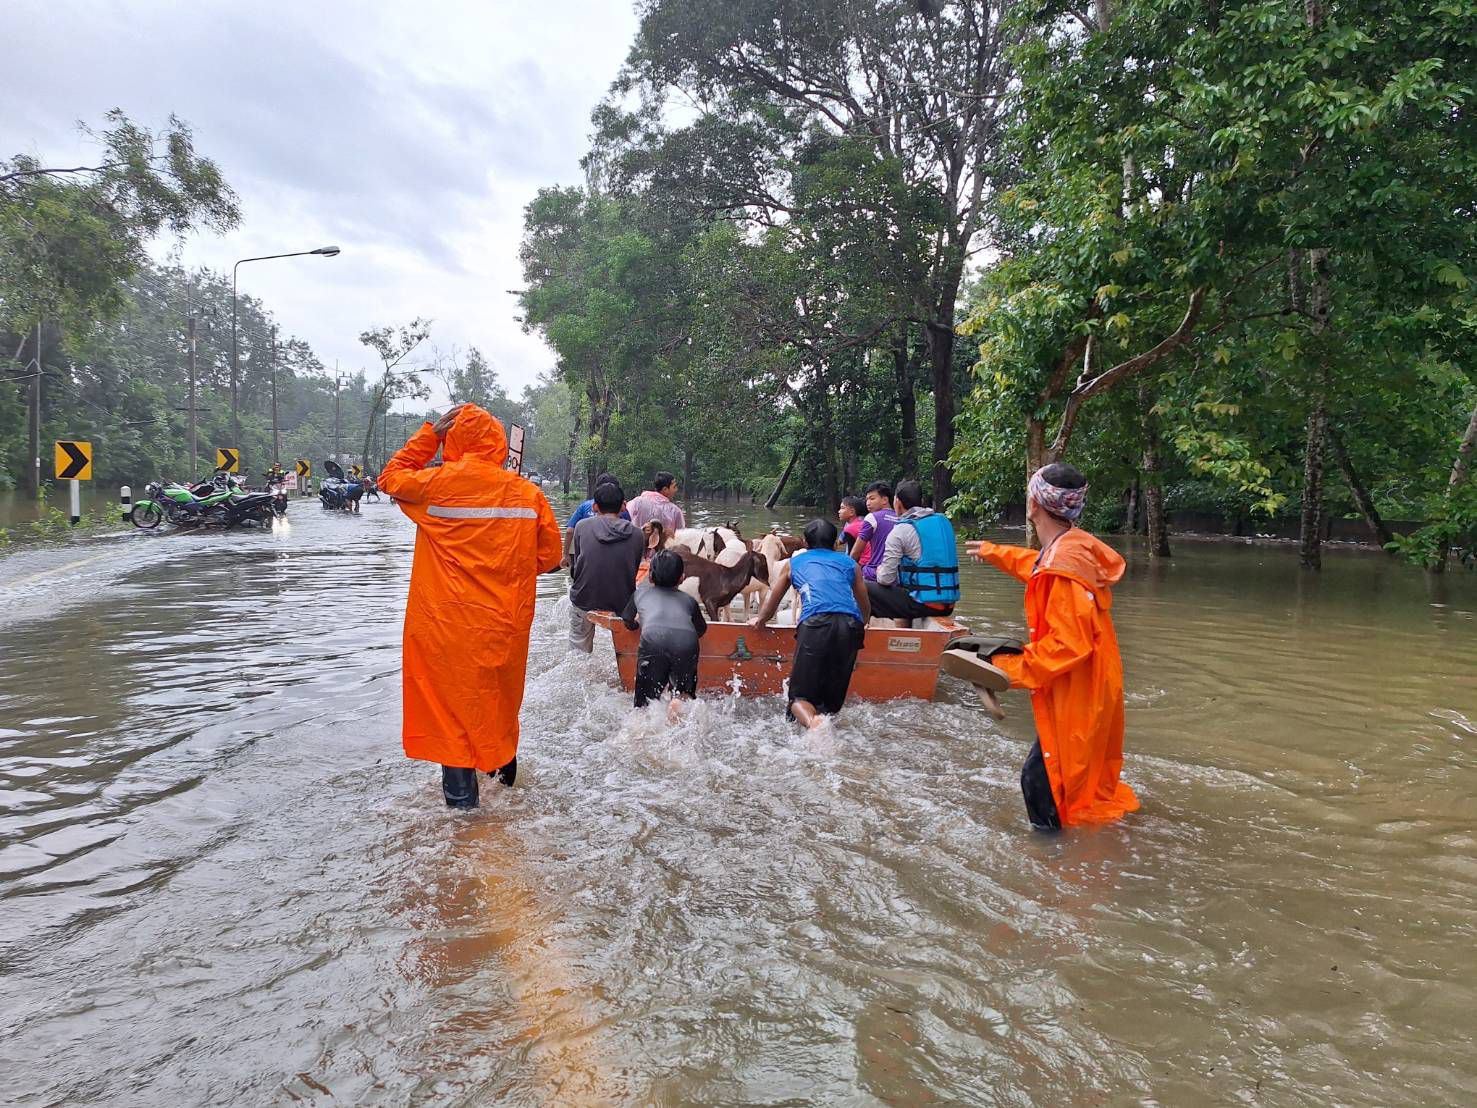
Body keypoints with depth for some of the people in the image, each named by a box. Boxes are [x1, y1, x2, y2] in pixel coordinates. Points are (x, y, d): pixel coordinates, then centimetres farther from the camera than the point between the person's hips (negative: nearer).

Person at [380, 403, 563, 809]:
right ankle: (504, 771, 42)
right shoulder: (527, 493, -3)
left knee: (454, 702, 8)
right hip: (507, 623, 3)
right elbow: (550, 557, 3)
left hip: (450, 624, -3)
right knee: (500, 696, 23)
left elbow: (392, 476, 10)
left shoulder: (438, 483, -11)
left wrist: (430, 433, 10)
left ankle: (461, 797, 14)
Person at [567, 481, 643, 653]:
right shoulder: (637, 534, -3)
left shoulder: (582, 526, -4)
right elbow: (634, 572, 6)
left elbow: (574, 567, 5)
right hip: (622, 604, 0)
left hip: (584, 600, 0)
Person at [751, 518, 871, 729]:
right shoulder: (850, 564, 30)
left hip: (816, 623, -2)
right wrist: (863, 626, 59)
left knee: (800, 696, -5)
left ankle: (813, 722, -34)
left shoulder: (792, 563, 28)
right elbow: (865, 609, 37)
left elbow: (771, 603, 37)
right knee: (832, 700, 7)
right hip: (850, 625, 2)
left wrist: (759, 620, 58)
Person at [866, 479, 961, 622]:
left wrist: (880, 571, 13)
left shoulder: (899, 531, -9)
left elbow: (885, 579, -10)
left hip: (923, 604, -7)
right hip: (949, 605, 7)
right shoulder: (944, 521, 10)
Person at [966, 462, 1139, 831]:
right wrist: (992, 552, 42)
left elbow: (1068, 644, -29)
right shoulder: (1071, 548, 4)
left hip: (1075, 695, -10)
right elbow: (1036, 566, 29)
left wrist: (1013, 670, -21)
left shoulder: (1063, 564, -27)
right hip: (1088, 689, 10)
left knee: (1039, 779, -1)